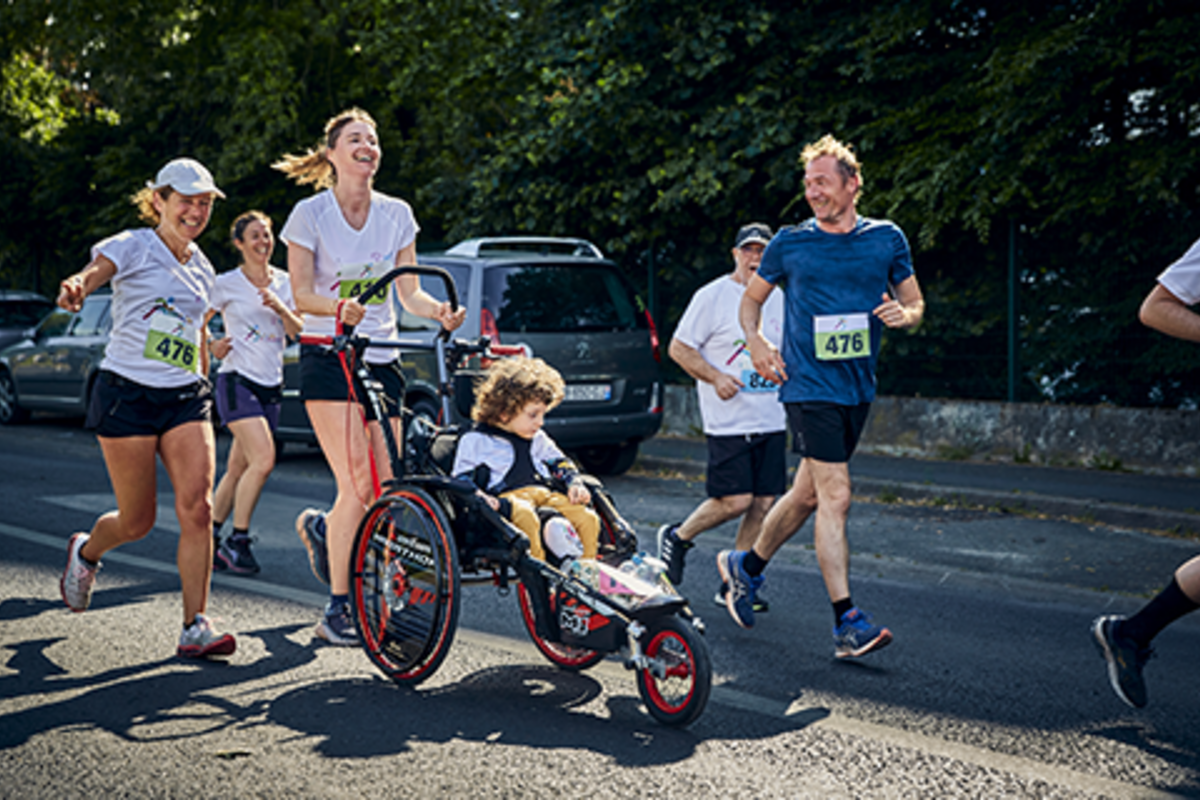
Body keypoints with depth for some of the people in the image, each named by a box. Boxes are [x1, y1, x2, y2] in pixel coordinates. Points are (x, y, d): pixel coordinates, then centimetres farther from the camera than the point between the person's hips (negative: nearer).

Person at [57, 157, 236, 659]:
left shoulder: (202, 269, 14)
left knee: (197, 509, -12)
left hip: (186, 397, 5)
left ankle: (195, 625, -6)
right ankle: (85, 552, 38)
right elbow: (96, 270, -26)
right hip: (127, 393, -4)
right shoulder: (133, 247, -4)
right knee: (137, 521, 3)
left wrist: (204, 387, 24)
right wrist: (75, 287, -49)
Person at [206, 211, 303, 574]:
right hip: (237, 381, -5)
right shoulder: (227, 283, -1)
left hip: (270, 386, 5)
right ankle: (237, 540, -11)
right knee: (264, 459, -21)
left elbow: (298, 331, 3)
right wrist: (212, 346, -9)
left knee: (238, 470, 8)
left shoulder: (283, 282, 12)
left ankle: (210, 539, 20)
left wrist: (280, 308, -14)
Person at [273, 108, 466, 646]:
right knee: (359, 487, -15)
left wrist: (439, 310, -13)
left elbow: (408, 293, 8)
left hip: (382, 361, 5)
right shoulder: (310, 213, -4)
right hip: (328, 359, -4)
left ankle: (322, 528, 34)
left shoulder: (397, 214, 7)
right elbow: (302, 295, -8)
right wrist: (338, 306, -28)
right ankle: (338, 609, -2)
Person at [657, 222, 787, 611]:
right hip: (730, 421, -6)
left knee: (763, 502, 2)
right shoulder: (713, 296, -5)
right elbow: (679, 348, -6)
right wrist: (715, 377, -17)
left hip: (772, 421, 6)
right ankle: (677, 538, 15)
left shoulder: (778, 299, 15)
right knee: (735, 501, -11)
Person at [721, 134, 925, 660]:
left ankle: (745, 566, 35)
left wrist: (904, 314, -11)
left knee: (808, 495, 13)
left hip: (858, 388, 4)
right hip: (808, 386, -4)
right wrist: (756, 343, -6)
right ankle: (847, 623, -8)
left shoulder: (886, 239, 7)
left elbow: (916, 304, 13)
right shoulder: (790, 243, 1)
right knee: (836, 498, -11)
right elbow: (751, 299, 13)